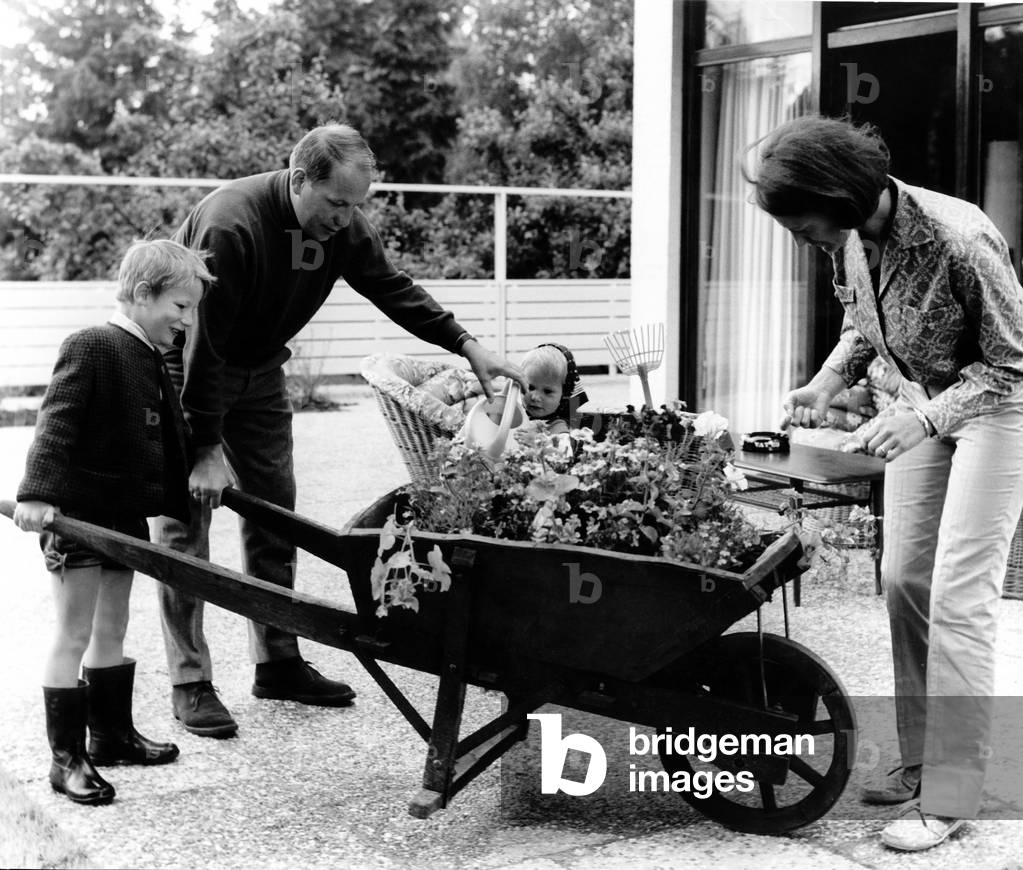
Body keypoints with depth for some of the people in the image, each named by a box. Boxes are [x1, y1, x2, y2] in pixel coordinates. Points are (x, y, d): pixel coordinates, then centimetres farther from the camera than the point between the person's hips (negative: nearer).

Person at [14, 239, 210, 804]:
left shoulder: (150, 361, 11)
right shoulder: (90, 348, -15)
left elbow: (164, 439, 22)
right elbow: (56, 425, -23)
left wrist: (188, 493, 27)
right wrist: (38, 493, -31)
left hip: (124, 514, 9)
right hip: (76, 514, -9)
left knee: (111, 630, 18)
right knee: (74, 634, -1)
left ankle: (111, 735, 32)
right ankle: (66, 757, 7)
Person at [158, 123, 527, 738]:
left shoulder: (343, 226, -11)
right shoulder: (230, 224, -33)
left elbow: (393, 288, -2)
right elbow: (204, 344, -32)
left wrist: (468, 346, -13)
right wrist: (206, 448, -31)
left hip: (259, 372, 7)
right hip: (189, 371, -7)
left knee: (275, 512, 7)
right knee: (187, 520, -7)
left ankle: (278, 662, 17)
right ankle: (190, 682, -2)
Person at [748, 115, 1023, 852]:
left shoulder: (960, 243, -32)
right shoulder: (852, 239, -11)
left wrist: (924, 417, -34)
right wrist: (827, 382, -8)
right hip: (925, 404, 7)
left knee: (958, 597, -9)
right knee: (903, 579, 7)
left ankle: (950, 798, -1)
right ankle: (921, 760, 21)